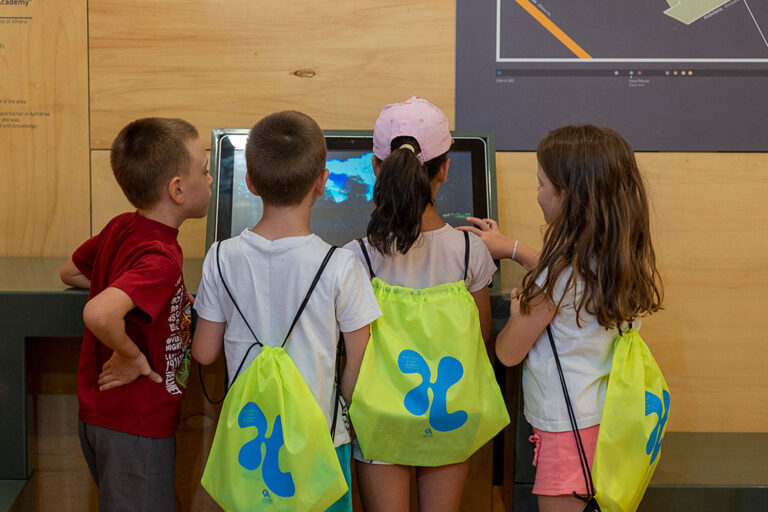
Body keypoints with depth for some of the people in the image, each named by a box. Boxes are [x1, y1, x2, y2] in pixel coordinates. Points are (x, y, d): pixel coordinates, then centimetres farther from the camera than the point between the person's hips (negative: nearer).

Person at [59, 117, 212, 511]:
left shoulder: (119, 228, 1)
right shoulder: (161, 258, -26)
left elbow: (71, 272, 19)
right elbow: (98, 314, -42)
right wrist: (133, 356, -23)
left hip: (99, 415, 9)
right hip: (135, 429, -9)